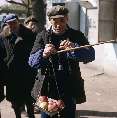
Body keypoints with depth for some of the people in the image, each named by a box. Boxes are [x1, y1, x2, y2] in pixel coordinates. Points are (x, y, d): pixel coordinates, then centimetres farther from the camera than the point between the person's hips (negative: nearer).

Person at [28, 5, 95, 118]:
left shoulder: (76, 36, 1)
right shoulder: (42, 36, 1)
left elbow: (91, 55, -14)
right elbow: (32, 61, -8)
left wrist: (74, 48, -33)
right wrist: (43, 54, -30)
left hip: (70, 89, 0)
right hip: (47, 88, 0)